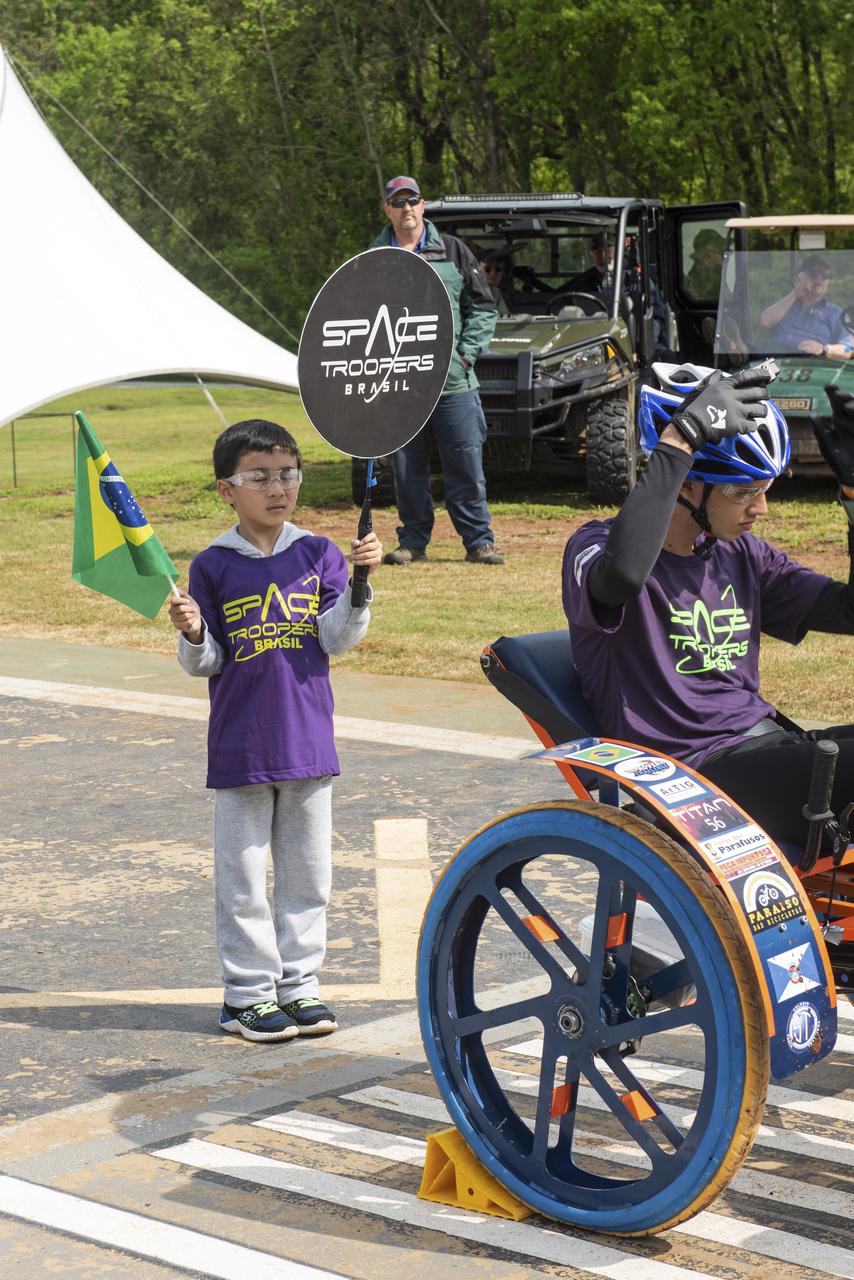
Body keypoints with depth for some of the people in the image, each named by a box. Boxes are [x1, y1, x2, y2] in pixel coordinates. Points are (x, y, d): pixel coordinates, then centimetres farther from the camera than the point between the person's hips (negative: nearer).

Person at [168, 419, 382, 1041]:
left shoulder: (319, 554, 3)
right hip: (241, 748, -2)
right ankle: (249, 994, 13)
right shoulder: (213, 566, -1)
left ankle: (298, 985, 21)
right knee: (244, 876, 4)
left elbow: (338, 639, -6)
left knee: (308, 871, 10)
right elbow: (205, 664, 1)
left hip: (309, 740, 2)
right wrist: (194, 637, -20)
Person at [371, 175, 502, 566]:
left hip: (453, 383, -1)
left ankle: (479, 541, 6)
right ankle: (413, 541, 16)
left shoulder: (452, 251, 8)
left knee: (466, 467, -1)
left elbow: (483, 307, 9)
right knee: (407, 469, 6)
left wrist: (467, 352, -2)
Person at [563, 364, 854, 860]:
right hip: (693, 773, -8)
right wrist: (681, 436, -29)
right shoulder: (598, 545, -6)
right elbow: (623, 574, -33)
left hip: (768, 741, 8)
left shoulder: (743, 555, 16)